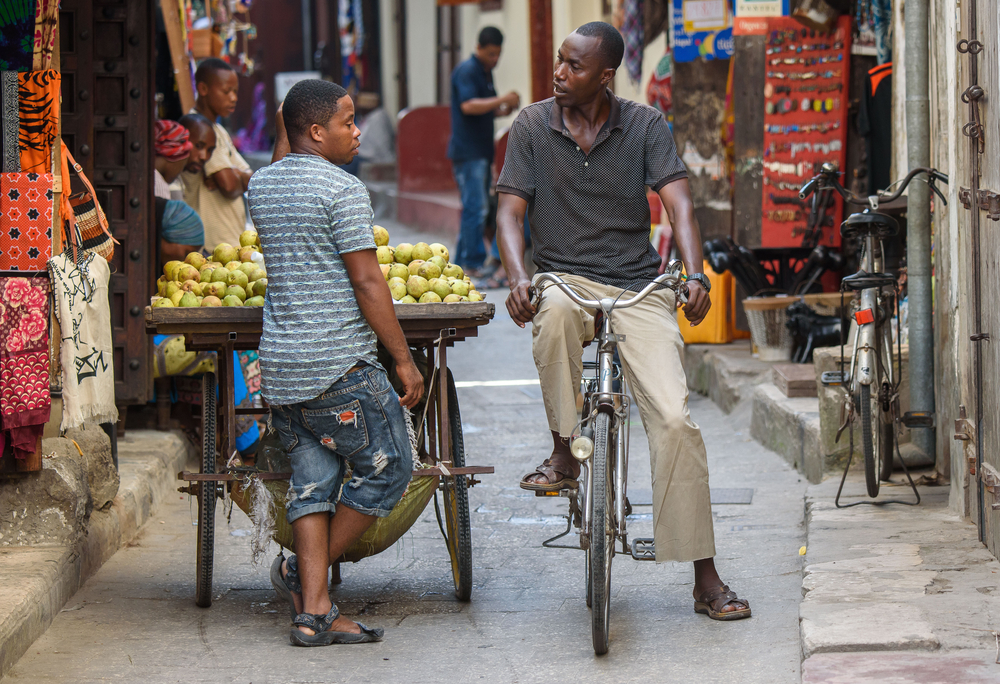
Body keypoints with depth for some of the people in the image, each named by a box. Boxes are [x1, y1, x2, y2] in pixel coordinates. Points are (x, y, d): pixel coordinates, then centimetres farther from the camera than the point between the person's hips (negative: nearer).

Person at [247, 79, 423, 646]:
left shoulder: (261, 186, 10)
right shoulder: (343, 190, -12)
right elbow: (367, 282, -14)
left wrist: (289, 127, 34)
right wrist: (404, 359, -10)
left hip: (280, 365, 8)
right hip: (341, 365, -8)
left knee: (313, 481, 10)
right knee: (388, 470, 8)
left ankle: (314, 611, 4)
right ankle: (303, 573, 11)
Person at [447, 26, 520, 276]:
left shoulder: (485, 72, 19)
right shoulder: (467, 71, -11)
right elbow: (468, 105, -24)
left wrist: (503, 110, 7)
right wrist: (501, 100, -30)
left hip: (481, 151, 10)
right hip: (467, 151, -10)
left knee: (475, 209, 10)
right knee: (476, 208, -12)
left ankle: (462, 261, 15)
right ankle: (474, 262, -11)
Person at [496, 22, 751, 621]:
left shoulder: (646, 125, 1)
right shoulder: (533, 126, 3)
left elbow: (678, 202, -8)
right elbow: (511, 211, 0)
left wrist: (696, 275, -25)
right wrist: (518, 278, -19)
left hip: (639, 289, 0)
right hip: (566, 279, 0)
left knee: (676, 419, -16)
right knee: (555, 310, -40)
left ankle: (706, 579, -9)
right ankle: (564, 455, -19)